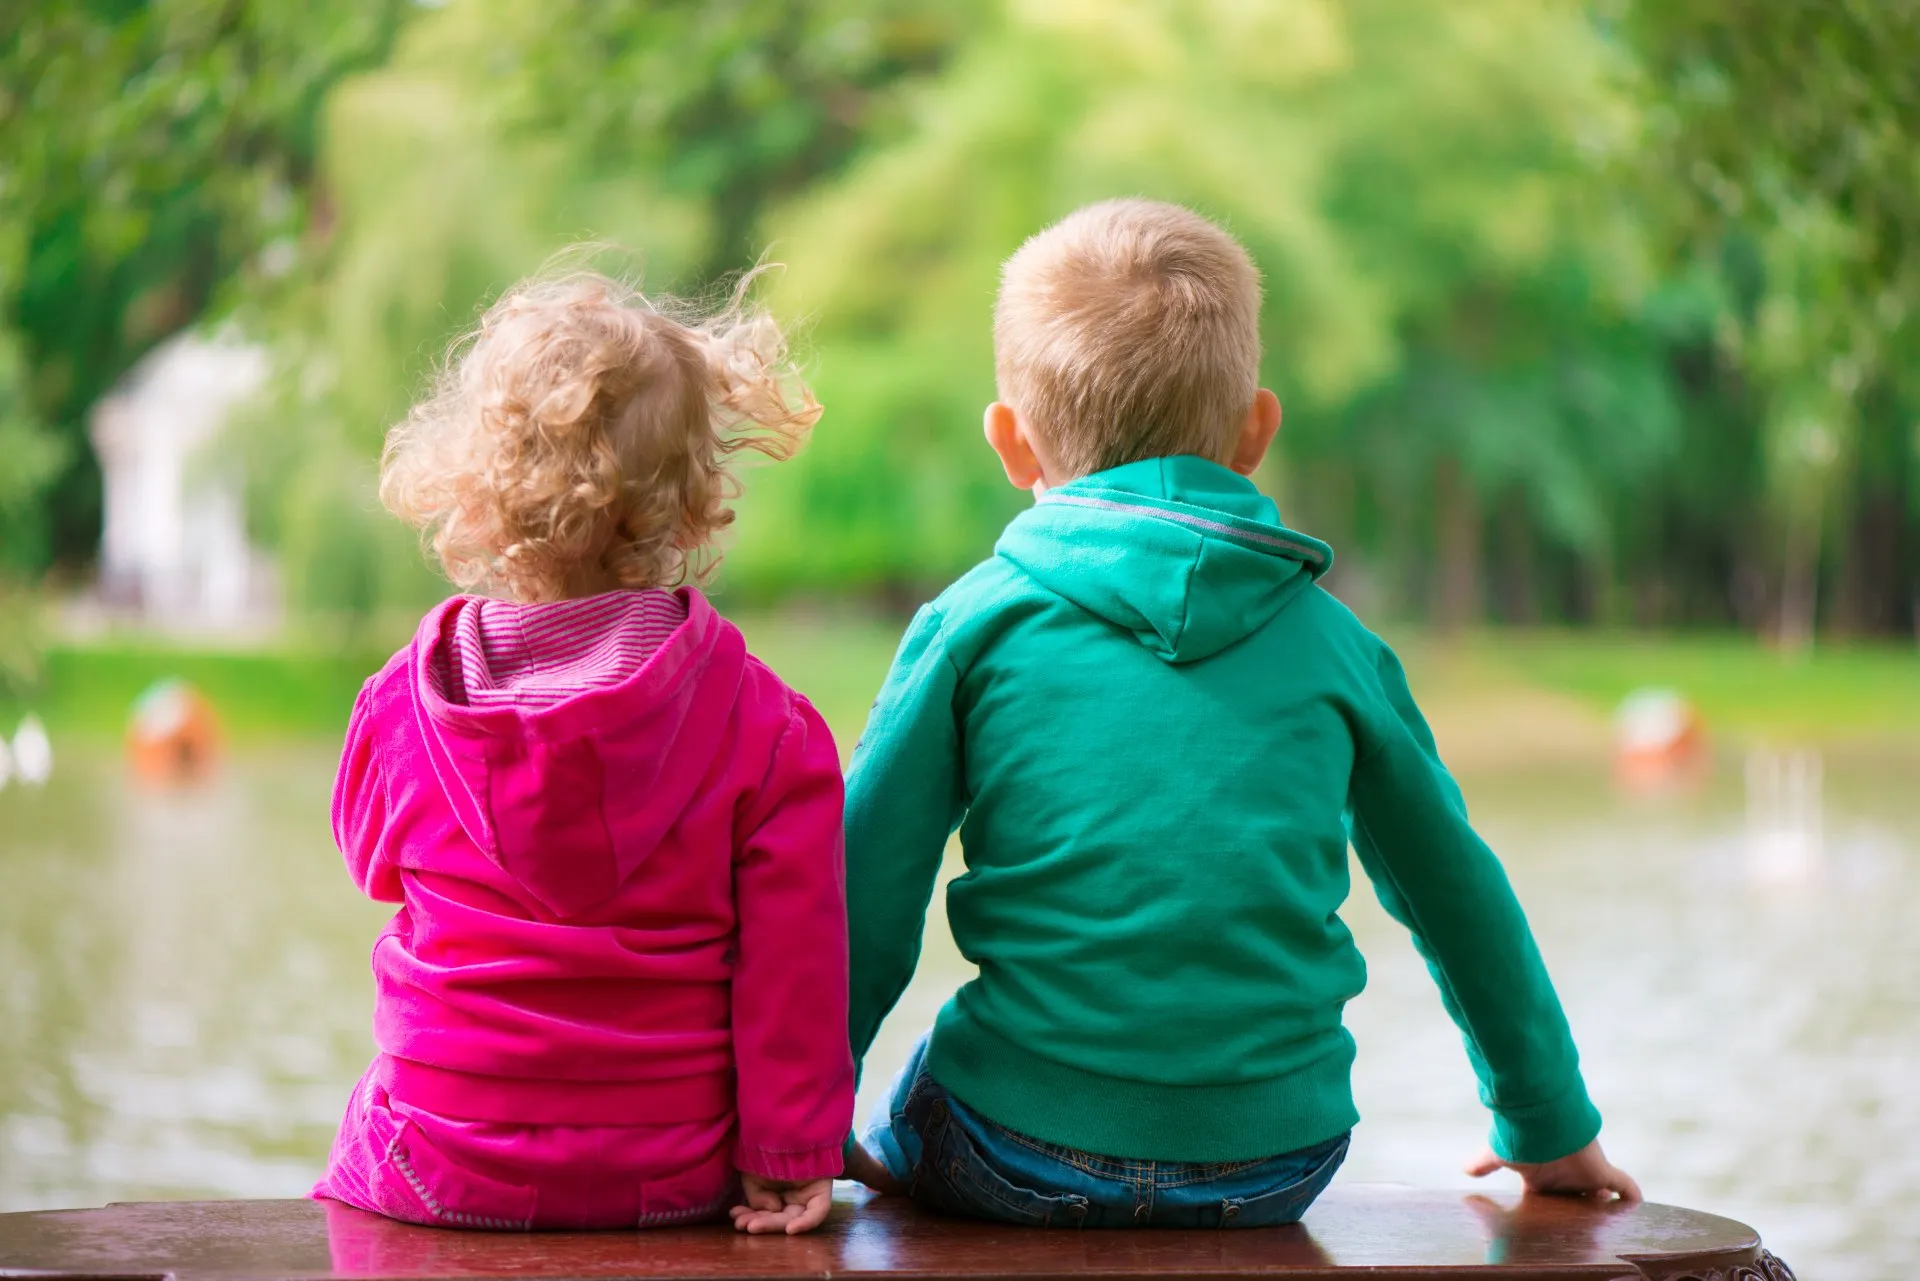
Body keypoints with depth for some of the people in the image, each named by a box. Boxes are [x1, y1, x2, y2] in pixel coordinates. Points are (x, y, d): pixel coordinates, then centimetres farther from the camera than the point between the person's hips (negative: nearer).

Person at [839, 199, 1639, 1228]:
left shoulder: (975, 624, 0)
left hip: (1029, 1157, -3)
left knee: (878, 1134, 27)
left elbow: (866, 902, 0)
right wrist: (1550, 1128, 30)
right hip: (1274, 1166, 3)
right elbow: (1457, 892, 18)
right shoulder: (1329, 639, 8)